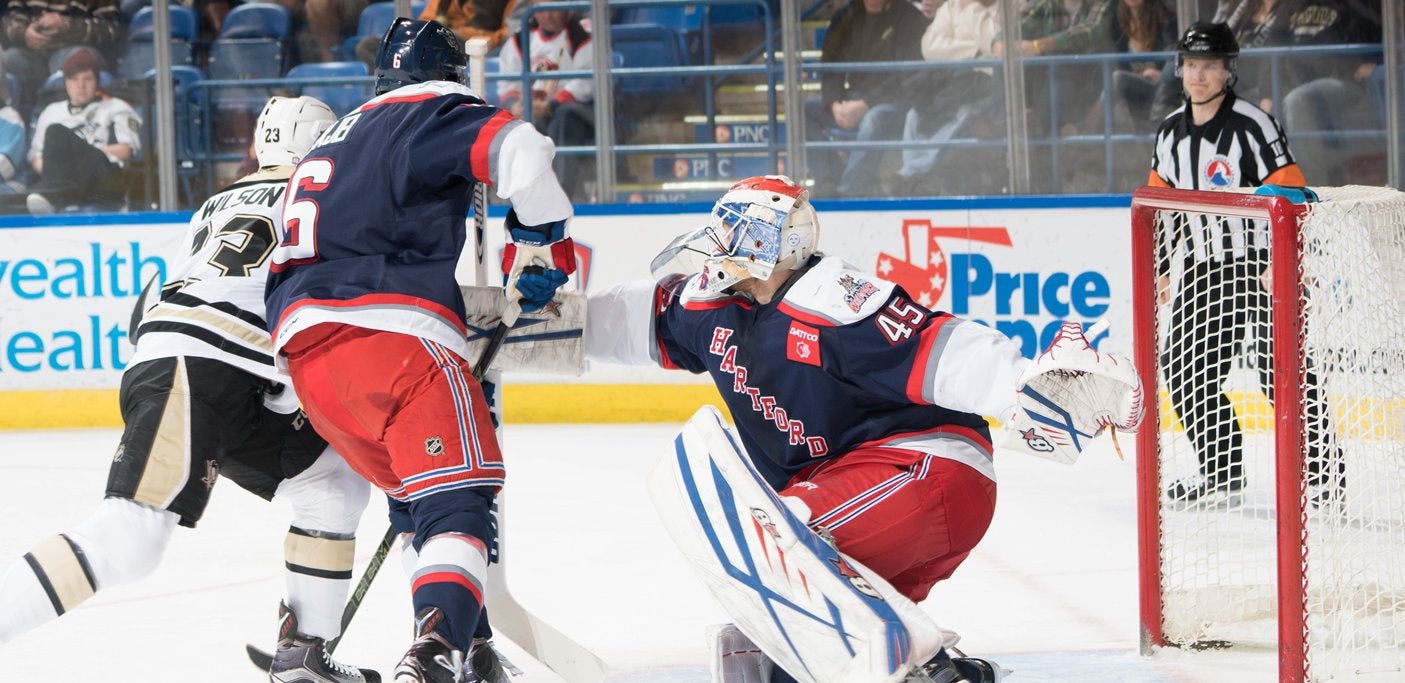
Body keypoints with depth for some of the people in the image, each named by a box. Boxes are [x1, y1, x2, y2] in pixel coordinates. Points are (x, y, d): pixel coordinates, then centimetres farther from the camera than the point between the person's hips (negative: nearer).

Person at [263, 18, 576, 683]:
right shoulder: (434, 111, 4)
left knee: (415, 492, 24)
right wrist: (541, 241, -1)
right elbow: (519, 152, -15)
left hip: (304, 349, 8)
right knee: (458, 498, -13)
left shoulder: (338, 139, 32)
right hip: (392, 331, -8)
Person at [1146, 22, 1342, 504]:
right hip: (1203, 268, 7)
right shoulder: (1171, 132, 9)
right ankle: (1221, 471, 16)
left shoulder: (1252, 125, -13)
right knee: (1186, 371, 5)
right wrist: (1159, 267, 18)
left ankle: (1322, 469, -8)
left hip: (1261, 266, -7)